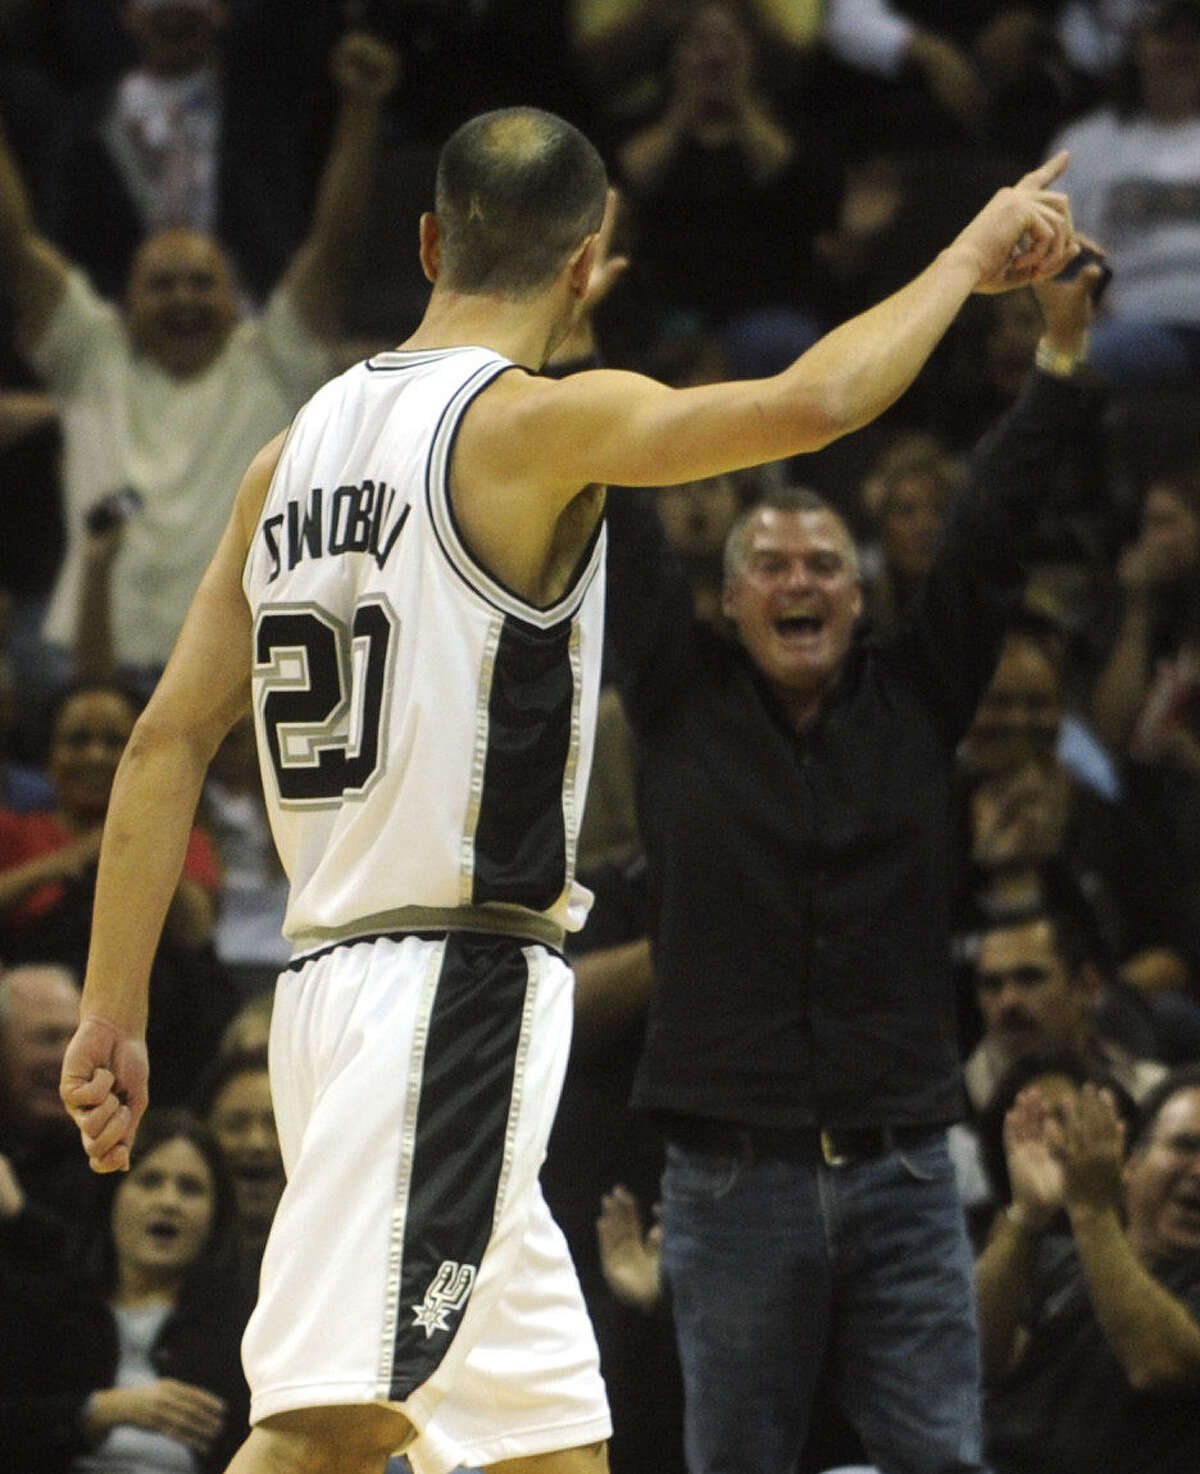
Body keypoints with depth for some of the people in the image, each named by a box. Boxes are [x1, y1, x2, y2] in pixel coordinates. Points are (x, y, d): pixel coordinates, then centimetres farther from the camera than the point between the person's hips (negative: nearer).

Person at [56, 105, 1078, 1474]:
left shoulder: (297, 449, 12)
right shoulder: (531, 424, -10)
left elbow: (166, 743, 11)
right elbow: (812, 400, -21)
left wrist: (112, 1012, 14)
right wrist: (970, 258, -4)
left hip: (331, 978, 8)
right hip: (459, 992, -8)